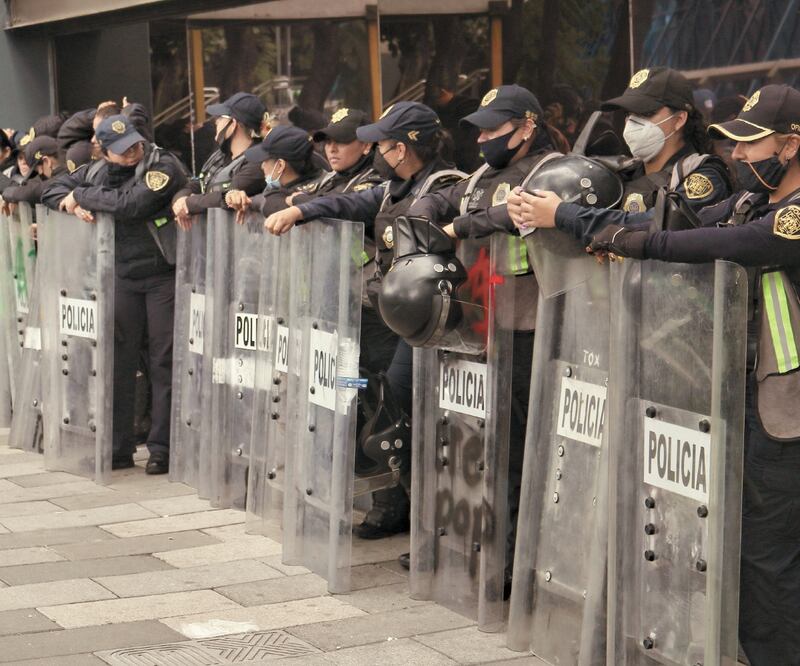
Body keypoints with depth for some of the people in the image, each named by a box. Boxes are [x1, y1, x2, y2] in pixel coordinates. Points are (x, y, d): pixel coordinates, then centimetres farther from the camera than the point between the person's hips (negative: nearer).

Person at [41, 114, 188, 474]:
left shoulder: (163, 166, -12)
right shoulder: (99, 172, 6)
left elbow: (130, 203, -26)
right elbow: (52, 190, 17)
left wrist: (82, 196, -14)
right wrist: (73, 206, -6)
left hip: (164, 276, -6)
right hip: (124, 277, 6)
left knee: (164, 364, -3)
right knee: (118, 363, 6)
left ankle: (161, 449, 2)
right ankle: (118, 448, 14)